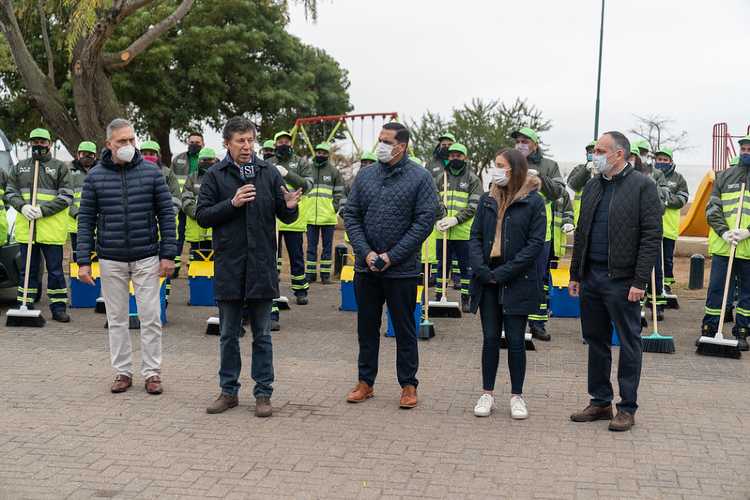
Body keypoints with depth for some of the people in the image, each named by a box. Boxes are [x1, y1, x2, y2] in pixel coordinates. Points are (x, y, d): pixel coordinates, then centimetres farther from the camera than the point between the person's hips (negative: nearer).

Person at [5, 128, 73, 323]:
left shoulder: (60, 167, 3)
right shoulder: (19, 167, 14)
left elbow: (66, 196, -4)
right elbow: (10, 192, 12)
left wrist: (43, 210, -15)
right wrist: (22, 206, -9)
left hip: (52, 228, -3)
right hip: (25, 226, 3)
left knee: (55, 268, 2)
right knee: (27, 268, 10)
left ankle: (58, 307, 10)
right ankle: (25, 305, 17)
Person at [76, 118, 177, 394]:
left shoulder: (151, 172, -1)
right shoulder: (95, 176, 1)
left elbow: (166, 213, 0)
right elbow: (86, 220, 2)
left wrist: (168, 254, -5)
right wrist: (84, 261, -3)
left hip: (146, 258, -1)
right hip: (111, 260, 1)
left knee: (151, 317, 1)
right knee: (117, 319, 9)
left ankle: (152, 372, 11)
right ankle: (123, 372, 20)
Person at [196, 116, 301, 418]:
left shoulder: (269, 172, 5)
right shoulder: (215, 175, 1)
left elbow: (286, 217, 7)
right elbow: (202, 216, -4)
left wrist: (290, 207, -16)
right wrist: (232, 203, -17)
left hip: (262, 267, 1)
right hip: (228, 268, 0)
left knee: (262, 336, 8)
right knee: (228, 335, 10)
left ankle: (263, 393, 16)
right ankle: (229, 390, 22)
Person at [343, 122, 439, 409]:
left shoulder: (420, 178, -5)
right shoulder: (365, 175, 6)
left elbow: (425, 221, -10)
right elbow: (350, 215, 5)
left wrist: (391, 256, -14)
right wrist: (366, 253, -9)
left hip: (402, 270, -4)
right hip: (365, 267, 4)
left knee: (405, 329, 6)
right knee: (367, 327, 12)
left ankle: (408, 385, 16)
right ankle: (365, 382, 24)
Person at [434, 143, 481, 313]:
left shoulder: (473, 179, 2)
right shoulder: (440, 178, 12)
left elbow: (474, 205, -7)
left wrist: (456, 219, -19)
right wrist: (437, 219, -11)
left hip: (464, 232, -3)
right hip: (442, 232, 3)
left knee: (466, 267, 5)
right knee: (441, 266, 10)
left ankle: (465, 300, 14)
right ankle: (439, 298, 19)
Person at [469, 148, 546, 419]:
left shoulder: (533, 202, -5)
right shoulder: (488, 200, 9)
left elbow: (536, 244, -10)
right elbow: (475, 236, 6)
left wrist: (503, 273, -14)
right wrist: (482, 270, -10)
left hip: (518, 282, -3)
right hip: (488, 281, 4)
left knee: (515, 340, 2)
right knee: (490, 338, 7)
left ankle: (517, 396, 14)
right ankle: (487, 394, 16)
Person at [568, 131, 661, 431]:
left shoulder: (642, 186, -7)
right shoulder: (592, 187, 13)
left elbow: (652, 236, -11)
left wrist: (640, 282, -16)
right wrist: (575, 274, 13)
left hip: (622, 280, -7)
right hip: (591, 277, 7)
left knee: (628, 344, 3)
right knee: (596, 342, 13)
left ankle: (627, 408, 12)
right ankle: (600, 402, 24)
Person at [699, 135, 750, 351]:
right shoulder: (724, 176, 10)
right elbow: (712, 208, 5)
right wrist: (724, 232, -9)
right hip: (722, 245, 1)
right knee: (716, 288, 4)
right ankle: (709, 330, 13)